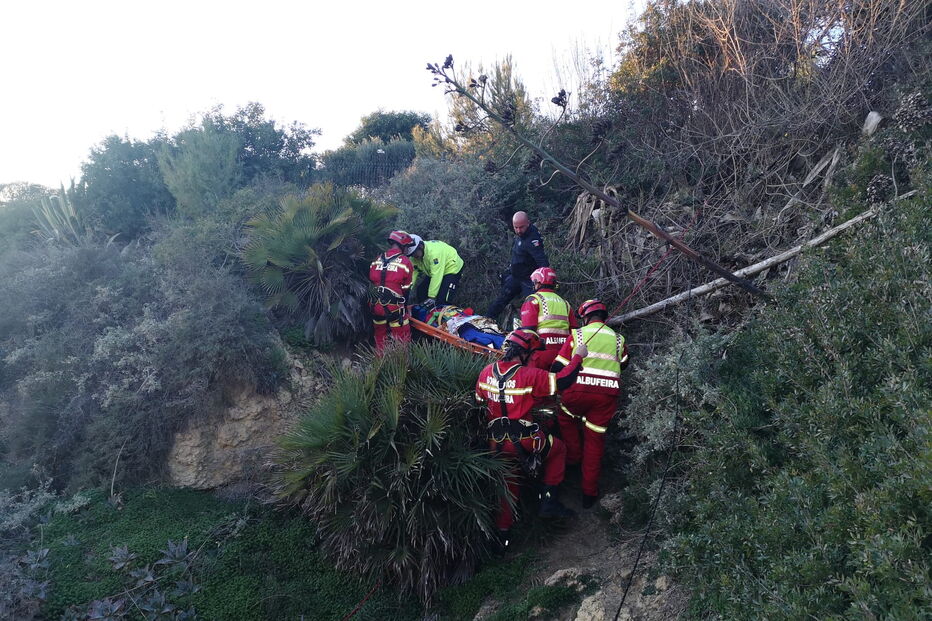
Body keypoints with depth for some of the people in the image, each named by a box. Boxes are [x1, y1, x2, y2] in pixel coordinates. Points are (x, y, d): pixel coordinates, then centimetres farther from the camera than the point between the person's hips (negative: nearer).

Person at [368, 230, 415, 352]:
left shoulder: (377, 260, 9)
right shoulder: (405, 262, -4)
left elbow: (372, 281, 15)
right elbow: (406, 289, 2)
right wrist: (405, 307, 15)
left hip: (376, 304, 5)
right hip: (394, 306, -5)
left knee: (380, 336, 22)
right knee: (402, 337, 8)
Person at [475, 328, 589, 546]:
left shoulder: (486, 372, -1)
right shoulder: (530, 375, -18)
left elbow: (479, 403, 10)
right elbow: (562, 381, -14)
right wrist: (578, 357, 0)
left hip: (497, 444, 5)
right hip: (525, 440, -5)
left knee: (509, 483, 20)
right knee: (557, 449, 23)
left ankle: (502, 531, 21)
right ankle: (549, 501, 22)